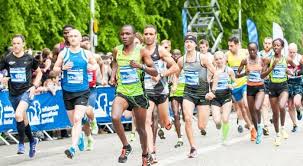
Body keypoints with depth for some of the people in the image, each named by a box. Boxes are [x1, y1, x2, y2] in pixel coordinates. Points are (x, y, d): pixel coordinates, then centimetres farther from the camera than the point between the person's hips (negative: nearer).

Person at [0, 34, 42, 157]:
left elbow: (39, 72, 11)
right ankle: (32, 141, 37)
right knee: (24, 120, 14)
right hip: (13, 93, 3)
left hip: (26, 91, -3)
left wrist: (34, 85, -1)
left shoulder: (29, 59, -2)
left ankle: (21, 143, -11)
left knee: (18, 115, -25)